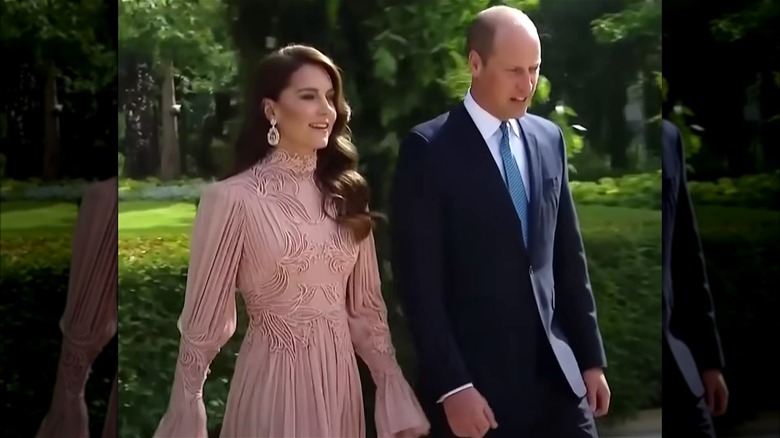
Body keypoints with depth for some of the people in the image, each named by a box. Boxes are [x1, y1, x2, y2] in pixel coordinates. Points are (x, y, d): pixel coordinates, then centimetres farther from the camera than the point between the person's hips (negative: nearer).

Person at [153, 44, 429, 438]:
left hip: (340, 381, 5)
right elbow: (203, 321, -8)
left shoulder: (345, 193, 5)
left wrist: (396, 396, 4)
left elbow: (366, 305, 9)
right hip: (274, 382, -5)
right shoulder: (233, 198, -12)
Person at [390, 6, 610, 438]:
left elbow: (568, 256, 13)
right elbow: (418, 278, -12)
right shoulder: (429, 149, -9)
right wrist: (451, 384, -16)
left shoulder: (549, 139, 8)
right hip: (473, 377, -5)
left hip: (554, 370, 5)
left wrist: (590, 356, 11)